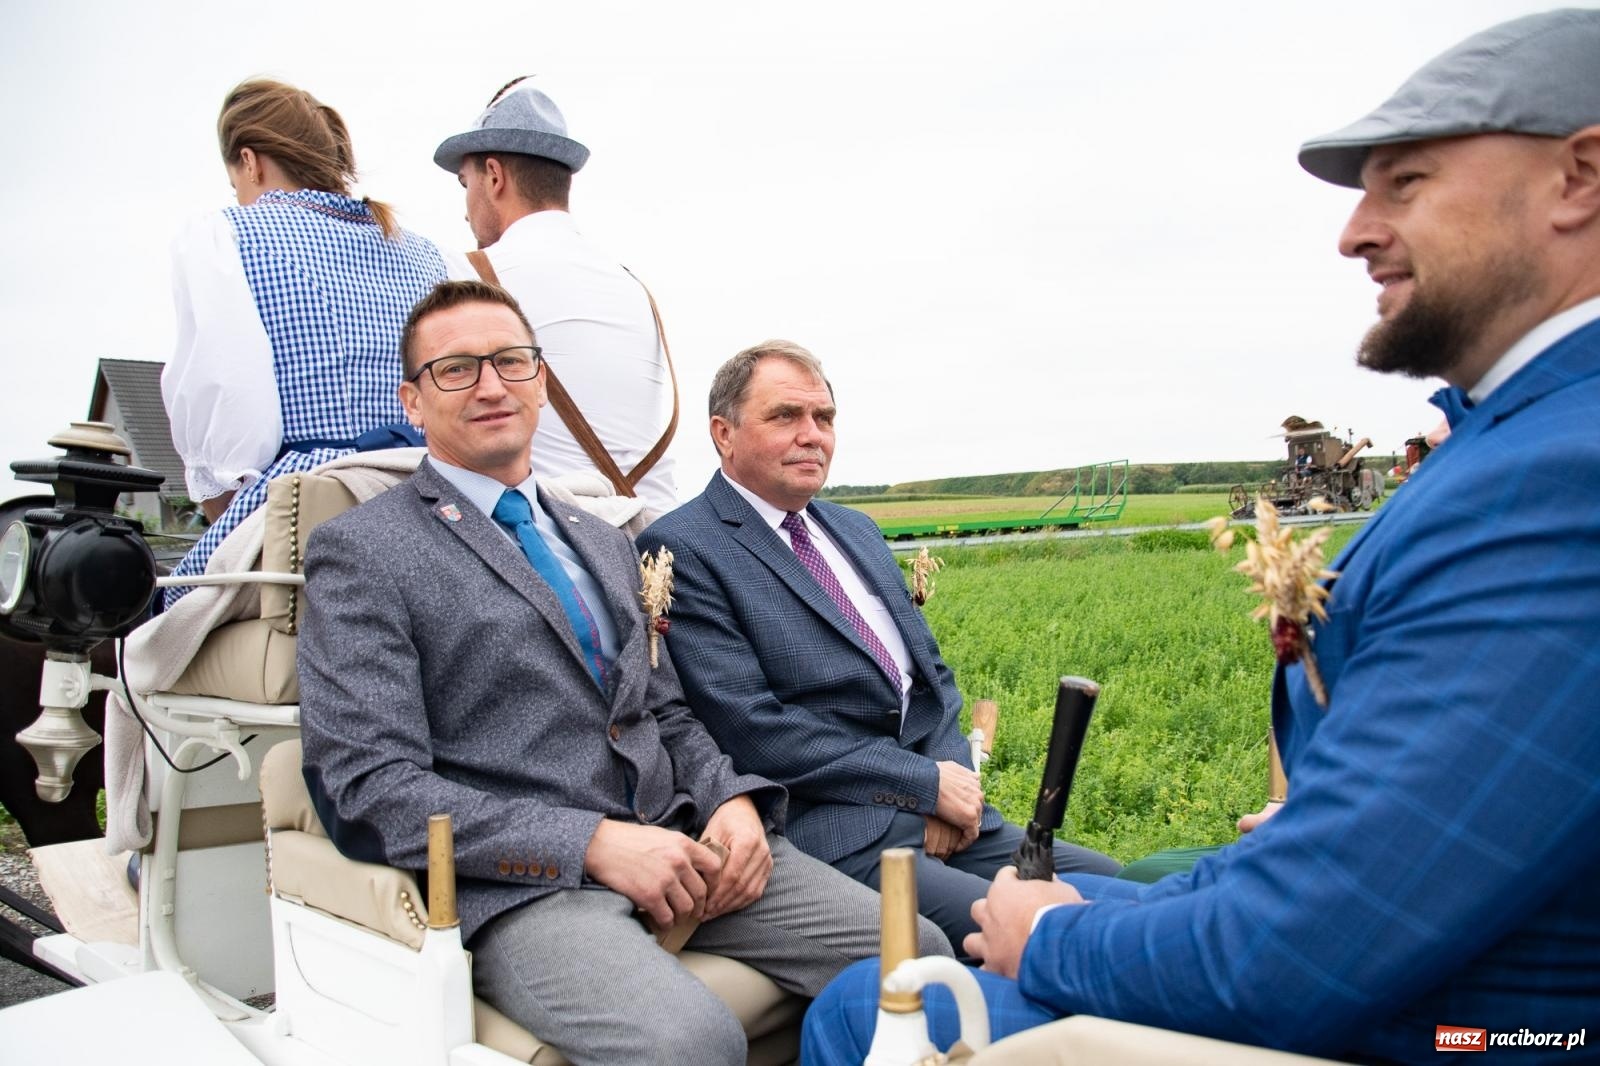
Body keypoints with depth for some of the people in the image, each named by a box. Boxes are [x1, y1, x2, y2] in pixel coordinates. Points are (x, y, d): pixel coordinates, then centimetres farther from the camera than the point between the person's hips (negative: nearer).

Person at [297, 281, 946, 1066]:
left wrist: (734, 800, 0)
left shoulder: (604, 544, 22)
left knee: (915, 951, -11)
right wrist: (594, 844, -18)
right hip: (520, 883, -6)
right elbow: (369, 792, -10)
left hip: (676, 843, 7)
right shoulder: (359, 553, -1)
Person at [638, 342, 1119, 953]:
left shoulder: (855, 529, 19)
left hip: (941, 812, 8)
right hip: (837, 830, -8)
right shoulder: (681, 549, -7)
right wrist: (926, 783, -12)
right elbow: (751, 729, -15)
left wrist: (954, 774, -3)